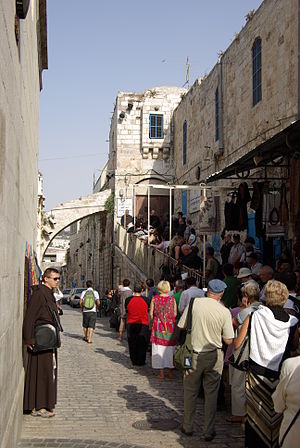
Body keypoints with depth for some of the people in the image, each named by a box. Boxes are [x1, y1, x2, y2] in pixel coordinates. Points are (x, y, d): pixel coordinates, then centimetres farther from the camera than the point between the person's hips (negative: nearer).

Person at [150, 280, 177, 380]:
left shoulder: (155, 298, -4)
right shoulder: (172, 299, -1)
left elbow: (151, 313, -2)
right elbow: (175, 314, 2)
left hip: (158, 324, -1)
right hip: (170, 325, 1)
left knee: (159, 348, 3)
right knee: (170, 348, 11)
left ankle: (161, 373, 3)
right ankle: (170, 372, 15)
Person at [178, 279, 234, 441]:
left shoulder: (194, 303, -10)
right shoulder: (224, 311, -10)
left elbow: (181, 328, -5)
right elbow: (228, 341, -7)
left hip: (194, 355, 0)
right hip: (214, 356, 0)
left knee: (190, 391, 16)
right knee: (211, 393, 12)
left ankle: (188, 427, 27)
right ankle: (209, 431, 20)